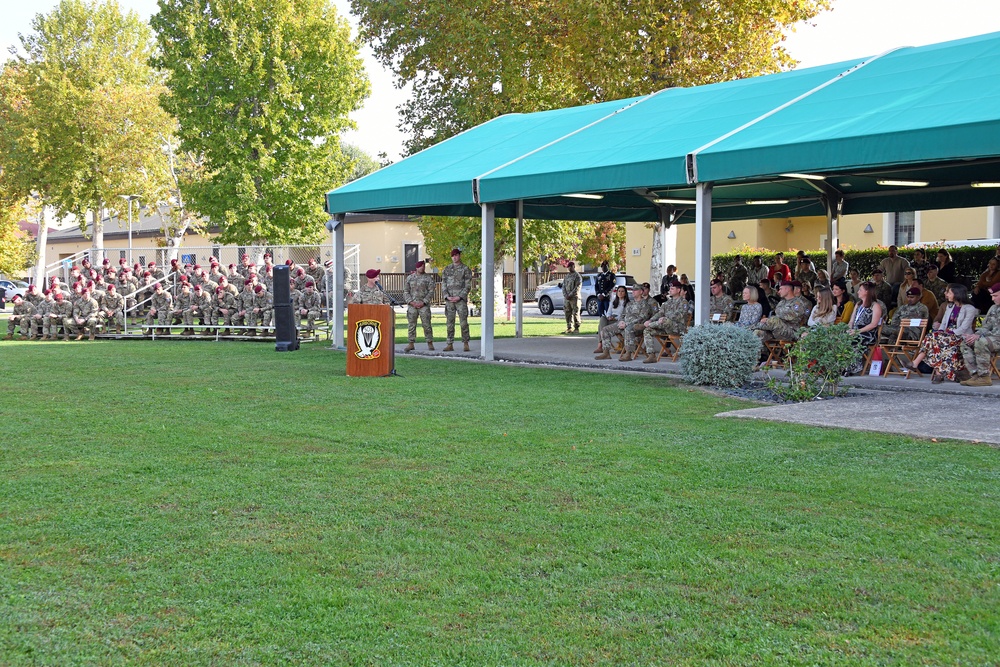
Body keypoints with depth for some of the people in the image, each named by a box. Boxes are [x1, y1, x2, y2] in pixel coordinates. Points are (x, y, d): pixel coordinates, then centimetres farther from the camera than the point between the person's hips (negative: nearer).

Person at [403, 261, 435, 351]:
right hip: (412, 305, 2)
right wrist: (411, 302, -6)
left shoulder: (428, 278, 5)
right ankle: (411, 343, 6)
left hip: (424, 305, -2)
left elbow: (431, 291, -1)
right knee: (411, 325, 1)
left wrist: (423, 302, -10)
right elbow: (405, 291, 9)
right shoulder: (409, 278, 11)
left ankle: (430, 343, 3)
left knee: (426, 324, -4)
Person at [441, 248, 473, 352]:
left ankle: (465, 344, 0)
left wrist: (459, 297, -14)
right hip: (449, 300, 3)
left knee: (463, 323, -6)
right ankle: (450, 345, 7)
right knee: (449, 323, 3)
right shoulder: (447, 269, 11)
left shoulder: (466, 269, 1)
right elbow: (443, 284, 8)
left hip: (461, 300, -3)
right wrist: (447, 297, -7)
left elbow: (468, 286, -4)